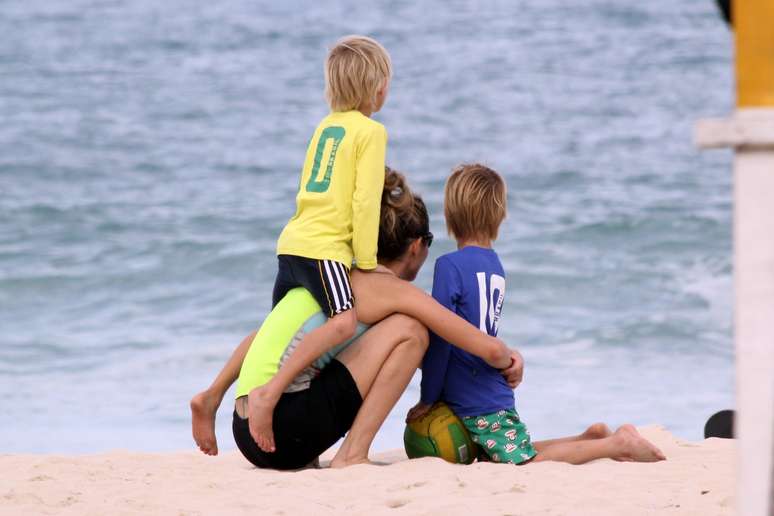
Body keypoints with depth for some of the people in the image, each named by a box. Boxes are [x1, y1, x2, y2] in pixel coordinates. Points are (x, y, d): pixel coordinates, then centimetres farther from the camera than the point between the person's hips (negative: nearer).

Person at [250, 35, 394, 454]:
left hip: (292, 242, 9)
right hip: (323, 248, -9)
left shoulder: (325, 126, 20)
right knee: (343, 322, -25)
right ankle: (269, 395, -36)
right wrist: (367, 262, -7)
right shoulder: (371, 131, -4)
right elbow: (366, 201, -11)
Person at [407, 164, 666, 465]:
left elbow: (441, 339, -17)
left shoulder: (449, 266, -16)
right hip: (494, 392, 8)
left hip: (479, 402, -8)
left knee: (527, 460, -4)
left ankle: (616, 444, -3)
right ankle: (591, 438, 18)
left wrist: (427, 398, -8)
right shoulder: (495, 266, 9)